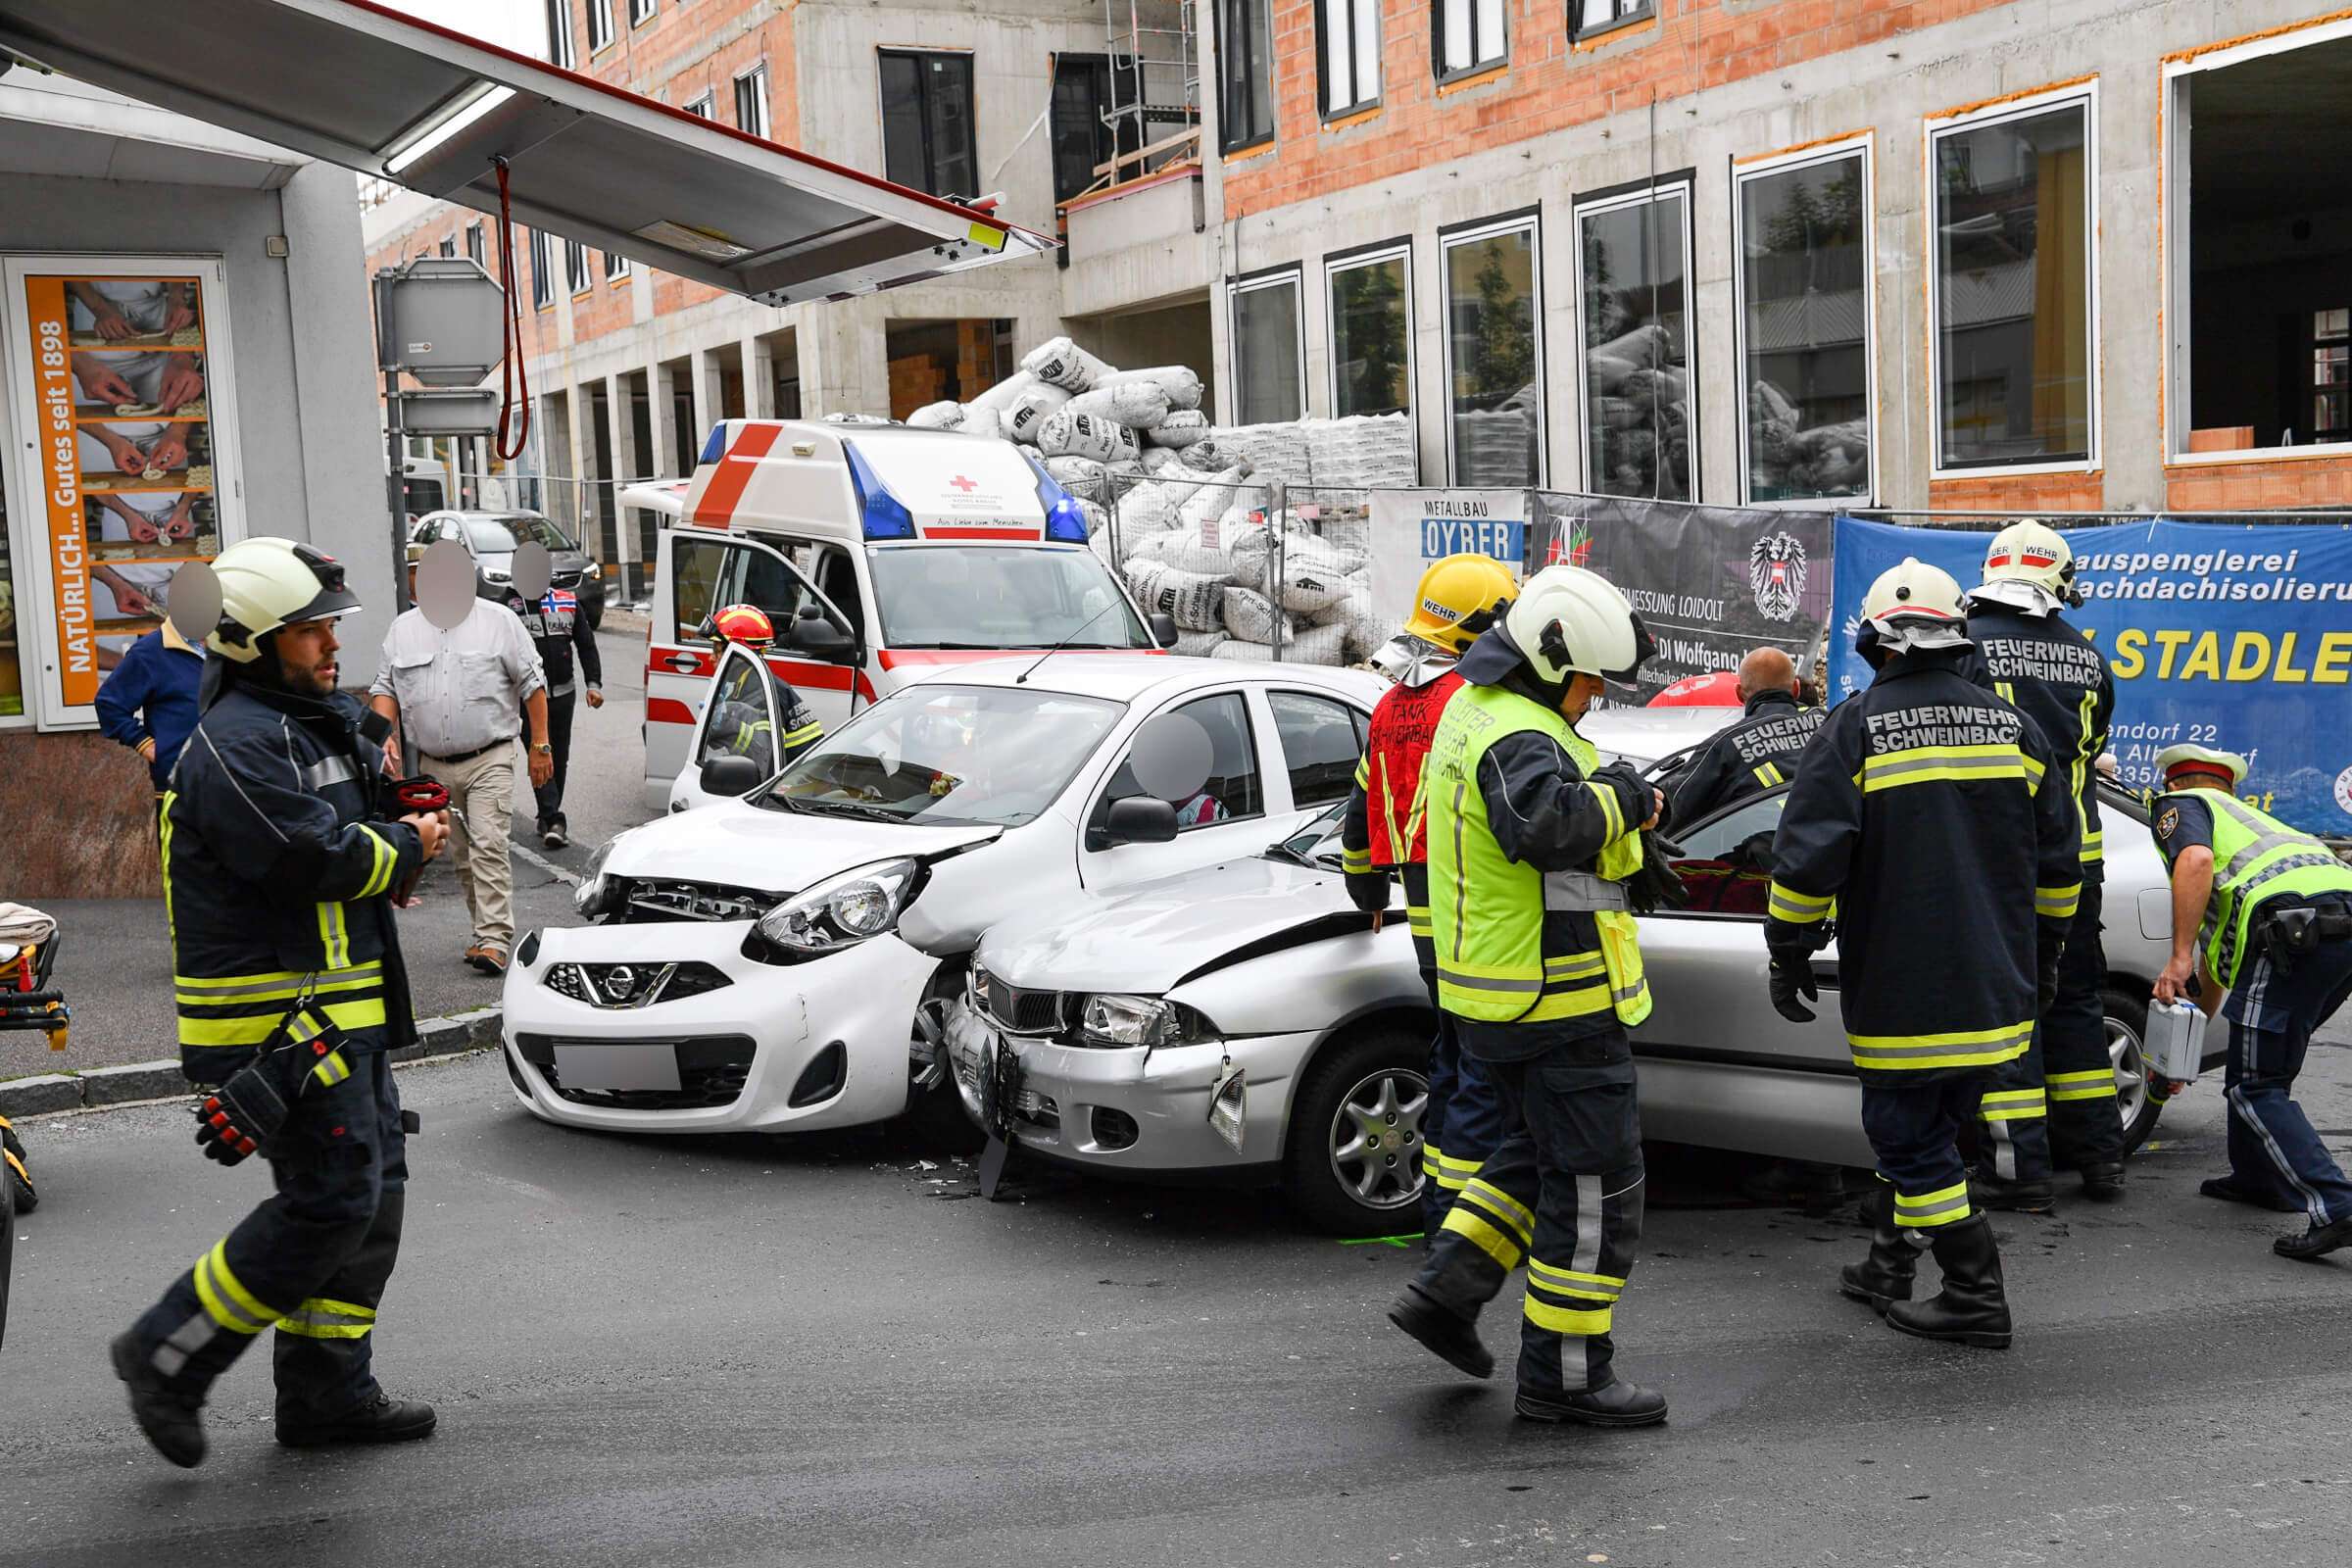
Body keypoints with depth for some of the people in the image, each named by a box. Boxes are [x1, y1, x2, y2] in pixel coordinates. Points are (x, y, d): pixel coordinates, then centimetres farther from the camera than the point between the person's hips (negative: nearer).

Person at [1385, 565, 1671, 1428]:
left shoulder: (1475, 710, 11)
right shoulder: (1521, 738, -22)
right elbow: (1548, 820, -43)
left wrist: (1616, 794, 7)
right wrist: (1623, 796, -25)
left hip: (1492, 991, 10)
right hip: (1555, 1000, -10)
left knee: (1538, 1149, 25)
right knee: (1595, 1183, 0)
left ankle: (1445, 1288, 22)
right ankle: (1565, 1374, 7)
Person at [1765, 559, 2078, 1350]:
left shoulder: (1855, 729, -9)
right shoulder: (2012, 726, 7)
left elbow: (1807, 859, -13)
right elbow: (2057, 857, 13)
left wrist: (1789, 955, -1)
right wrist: (2042, 952, 24)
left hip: (1901, 991, -6)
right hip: (1996, 988, 6)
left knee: (1913, 1140, 2)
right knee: (1924, 1128, 18)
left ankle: (1976, 1299, 2)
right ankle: (1889, 1268, 27)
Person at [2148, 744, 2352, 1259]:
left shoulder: (2178, 805, 17)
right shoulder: (2245, 819, 40)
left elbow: (2196, 859, -10)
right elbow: (2217, 947, 46)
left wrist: (2178, 959, -11)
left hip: (2296, 924, -8)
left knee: (2255, 1085, -3)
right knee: (2270, 1064, 28)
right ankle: (2259, 1177, 36)